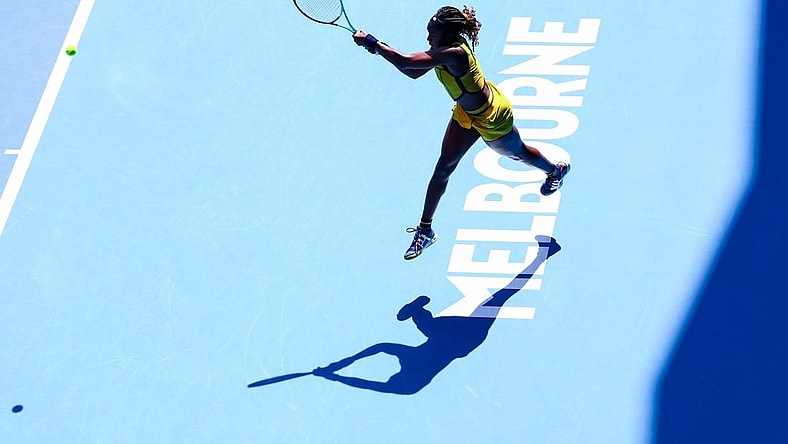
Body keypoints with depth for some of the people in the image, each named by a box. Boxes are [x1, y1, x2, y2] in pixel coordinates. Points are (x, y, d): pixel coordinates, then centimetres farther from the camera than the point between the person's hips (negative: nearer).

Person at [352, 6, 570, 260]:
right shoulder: (443, 48, -17)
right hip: (466, 113, 7)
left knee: (516, 153, 24)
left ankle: (556, 170, 57)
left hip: (492, 117, -7)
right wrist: (380, 48, -19)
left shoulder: (453, 53, -44)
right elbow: (413, 73, -8)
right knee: (443, 168, 6)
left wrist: (372, 44, -44)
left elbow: (407, 62, -50)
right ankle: (425, 230, 15)